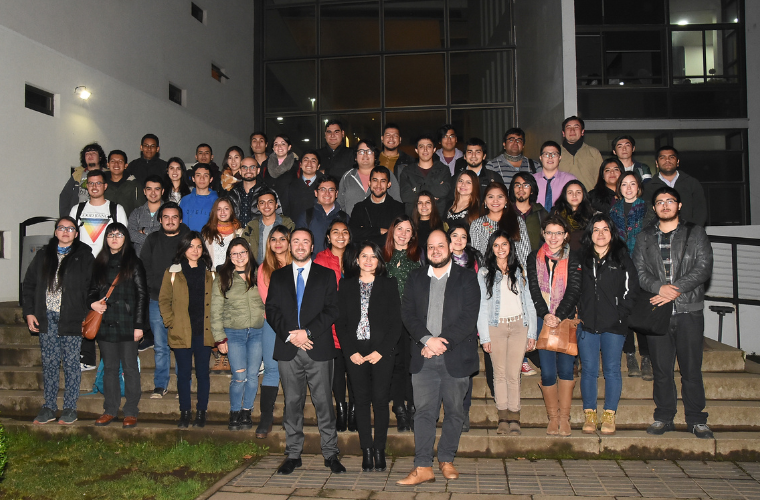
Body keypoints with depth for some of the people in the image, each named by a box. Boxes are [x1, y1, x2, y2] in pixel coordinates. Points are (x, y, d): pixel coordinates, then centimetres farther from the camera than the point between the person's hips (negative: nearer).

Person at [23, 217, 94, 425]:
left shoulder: (84, 257, 1)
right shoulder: (43, 255, 11)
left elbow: (91, 286, -3)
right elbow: (29, 284, 13)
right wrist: (29, 312, 5)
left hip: (71, 319, -3)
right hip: (46, 318, 3)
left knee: (71, 363, 2)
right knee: (49, 363, 8)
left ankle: (70, 408, 10)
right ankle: (48, 407, 16)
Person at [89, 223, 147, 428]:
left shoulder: (133, 263, 0)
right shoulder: (99, 263, 13)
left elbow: (142, 294, -3)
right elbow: (93, 290, 20)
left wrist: (139, 325, -9)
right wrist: (92, 302, -4)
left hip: (127, 324, -4)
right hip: (105, 323, 4)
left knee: (130, 368, -1)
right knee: (109, 368, 11)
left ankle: (130, 412, 6)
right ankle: (110, 410, 20)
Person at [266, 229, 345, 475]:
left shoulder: (326, 275, 7)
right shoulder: (278, 276, 13)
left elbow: (332, 310, -2)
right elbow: (271, 310, 6)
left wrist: (308, 332, -13)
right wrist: (289, 335, -9)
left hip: (318, 348, -2)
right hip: (287, 350, 2)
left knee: (323, 402, 1)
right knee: (292, 403, 7)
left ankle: (330, 454, 10)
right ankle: (293, 454, 16)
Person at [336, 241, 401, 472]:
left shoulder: (389, 284, 5)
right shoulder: (346, 285, 9)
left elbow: (396, 322, 1)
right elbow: (340, 322, 6)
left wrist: (381, 351, -8)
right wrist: (351, 352, -4)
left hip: (381, 352, -1)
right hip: (355, 353, 1)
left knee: (381, 400, -2)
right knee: (362, 401, 3)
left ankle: (379, 450, 8)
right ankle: (367, 451, 10)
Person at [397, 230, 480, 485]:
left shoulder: (466, 278, 4)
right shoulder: (415, 278, 12)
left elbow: (469, 318, -6)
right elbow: (407, 313, 3)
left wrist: (443, 342, -13)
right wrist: (427, 339, -11)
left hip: (456, 357, -1)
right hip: (423, 357, 1)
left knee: (454, 412, 7)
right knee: (424, 411, -2)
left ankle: (446, 460, 22)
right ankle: (423, 467, 0)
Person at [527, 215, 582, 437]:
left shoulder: (574, 259, 4)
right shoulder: (534, 258, 8)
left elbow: (574, 290, -4)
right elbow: (534, 289, 2)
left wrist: (558, 316, -14)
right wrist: (545, 314, -11)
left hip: (567, 320, -1)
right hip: (543, 320, 1)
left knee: (566, 369, -1)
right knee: (547, 371, 0)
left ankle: (564, 417, 10)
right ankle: (553, 417, 12)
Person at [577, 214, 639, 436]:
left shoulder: (622, 257, 5)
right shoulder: (581, 257, 10)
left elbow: (631, 287, 4)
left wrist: (621, 313, -4)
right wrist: (576, 313, 5)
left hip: (614, 325, -1)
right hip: (586, 323, 2)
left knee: (612, 369, 1)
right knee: (589, 370, 4)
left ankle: (609, 417, 9)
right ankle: (590, 415, 12)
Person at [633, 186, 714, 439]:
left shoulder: (696, 233, 9)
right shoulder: (644, 237, 14)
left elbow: (704, 267, -2)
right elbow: (638, 271, 5)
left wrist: (675, 290, -13)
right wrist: (659, 287, -14)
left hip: (689, 310, -1)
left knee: (691, 368, 1)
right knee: (661, 368, 5)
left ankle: (696, 419, 12)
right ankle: (664, 417, 15)